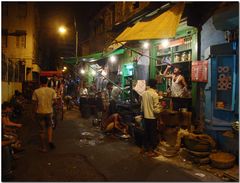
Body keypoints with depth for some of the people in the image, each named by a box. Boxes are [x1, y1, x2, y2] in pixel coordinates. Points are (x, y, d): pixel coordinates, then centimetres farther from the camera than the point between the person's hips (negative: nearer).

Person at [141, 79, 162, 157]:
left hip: (146, 116, 6)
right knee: (153, 134, 5)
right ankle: (151, 151, 12)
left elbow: (142, 106, 8)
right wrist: (159, 108, 2)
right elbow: (156, 109, -18)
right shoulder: (155, 94, -17)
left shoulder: (144, 93, 1)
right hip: (152, 117, -6)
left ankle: (145, 148, 30)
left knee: (146, 132, 18)